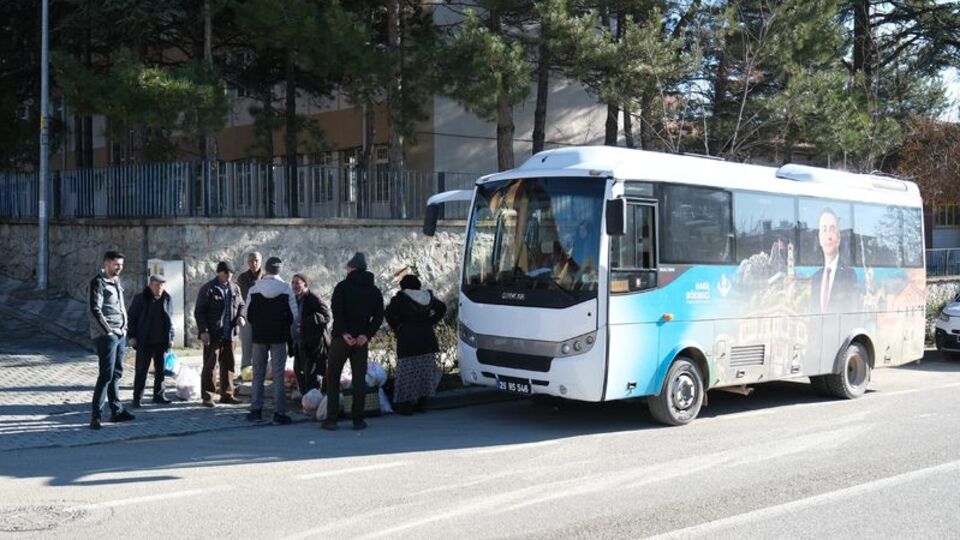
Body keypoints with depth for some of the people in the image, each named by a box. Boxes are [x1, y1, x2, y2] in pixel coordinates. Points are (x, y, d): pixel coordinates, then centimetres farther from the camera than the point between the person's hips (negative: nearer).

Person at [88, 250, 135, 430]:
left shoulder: (116, 281, 16)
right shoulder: (98, 282, -11)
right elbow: (95, 310, -17)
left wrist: (124, 326, 13)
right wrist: (108, 331, -18)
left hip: (119, 334, 9)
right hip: (106, 336, -9)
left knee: (116, 373, 13)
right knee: (106, 375, -11)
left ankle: (116, 410, 21)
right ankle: (96, 415, -8)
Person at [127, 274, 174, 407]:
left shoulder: (167, 299, 6)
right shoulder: (140, 298, -4)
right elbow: (131, 317, -1)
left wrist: (171, 337, 11)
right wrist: (131, 336, -6)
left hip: (162, 341, 4)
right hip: (144, 341, -4)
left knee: (160, 369, 10)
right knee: (141, 370, -1)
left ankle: (158, 395, 21)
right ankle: (137, 398, 4)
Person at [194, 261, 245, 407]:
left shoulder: (235, 288, 10)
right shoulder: (208, 289, -5)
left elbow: (241, 305, 22)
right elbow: (199, 312, -6)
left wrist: (241, 317, 0)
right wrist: (203, 331, -14)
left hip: (230, 334, 5)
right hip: (212, 335, -5)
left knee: (228, 365, 10)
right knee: (210, 366, -2)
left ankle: (227, 394, 20)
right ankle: (207, 396, 4)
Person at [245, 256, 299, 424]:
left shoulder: (254, 289, -2)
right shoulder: (286, 289, -7)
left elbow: (248, 314, 1)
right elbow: (295, 316, -6)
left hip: (259, 336, 2)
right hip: (279, 337, -1)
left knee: (258, 374, 11)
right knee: (278, 375, 2)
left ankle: (256, 410, 13)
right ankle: (279, 413, 0)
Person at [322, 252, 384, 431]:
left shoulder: (342, 286, -2)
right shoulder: (375, 291, 10)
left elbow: (337, 311, -14)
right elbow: (379, 316, 0)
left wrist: (344, 333, -14)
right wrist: (366, 335, -7)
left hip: (342, 338, -3)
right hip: (361, 339, 3)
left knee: (332, 377, 6)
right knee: (359, 379, 8)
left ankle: (331, 419, 0)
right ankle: (358, 419, 5)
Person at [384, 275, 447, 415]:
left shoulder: (401, 298, -4)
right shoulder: (427, 297, 11)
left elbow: (388, 313, -14)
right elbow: (442, 307, 14)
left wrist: (397, 327, -1)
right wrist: (430, 322, 10)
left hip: (408, 339, -4)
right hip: (427, 337, 4)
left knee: (407, 371, -1)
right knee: (426, 370, 10)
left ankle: (406, 404, -3)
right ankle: (420, 402, 10)